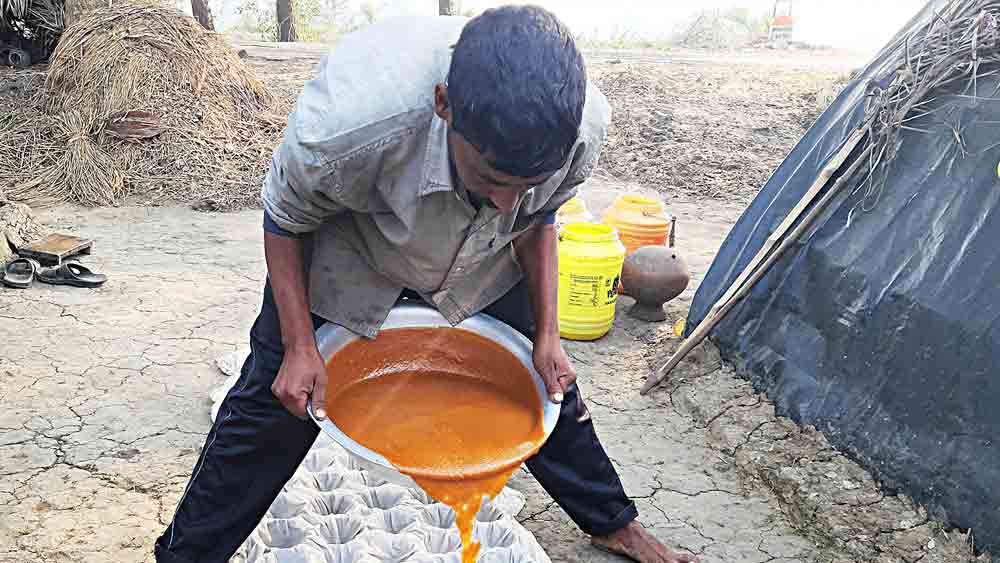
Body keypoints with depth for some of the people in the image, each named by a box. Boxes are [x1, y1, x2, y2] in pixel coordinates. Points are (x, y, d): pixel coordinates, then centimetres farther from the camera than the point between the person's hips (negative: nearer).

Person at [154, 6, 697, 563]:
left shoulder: (586, 126, -31)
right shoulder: (350, 116, -42)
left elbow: (538, 219, -6)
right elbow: (285, 219, -18)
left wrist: (547, 335, -7)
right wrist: (299, 346, -19)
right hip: (348, 262, -2)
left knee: (546, 383, 9)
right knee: (277, 404, 0)